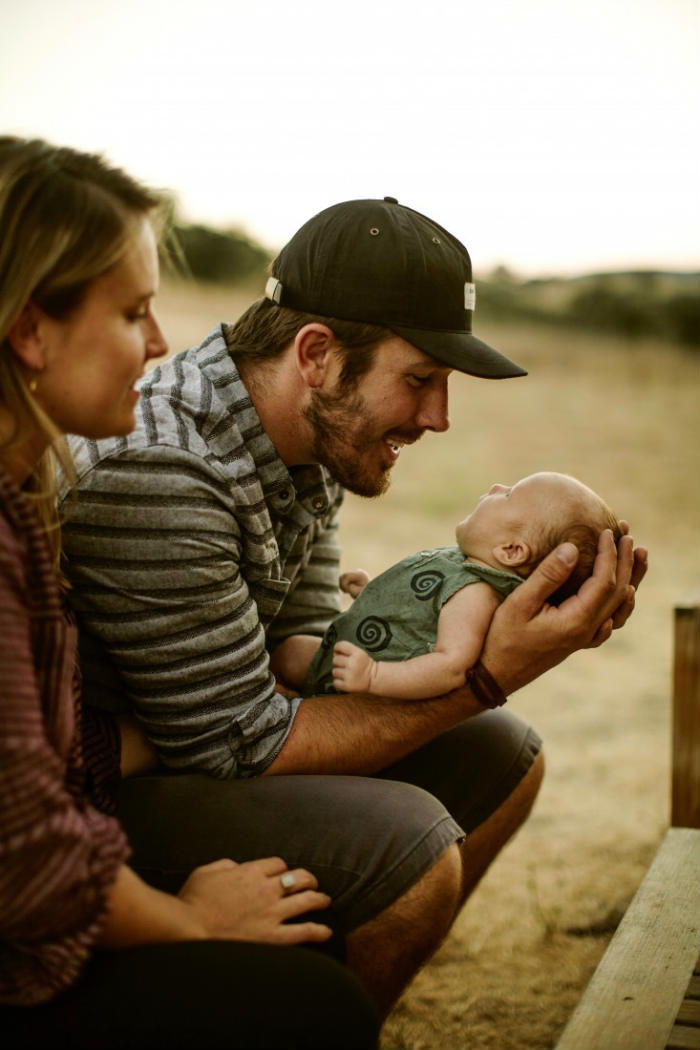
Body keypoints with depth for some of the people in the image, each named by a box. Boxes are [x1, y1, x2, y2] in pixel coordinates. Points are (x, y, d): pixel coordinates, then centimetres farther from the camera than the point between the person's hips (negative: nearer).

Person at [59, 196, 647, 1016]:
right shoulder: (153, 474, -30)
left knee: (499, 757, 7)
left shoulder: (314, 440, -1)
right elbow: (242, 745, -25)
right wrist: (492, 674, -25)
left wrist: (527, 632, -11)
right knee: (405, 843, -28)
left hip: (192, 739, 9)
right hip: (101, 789, -9)